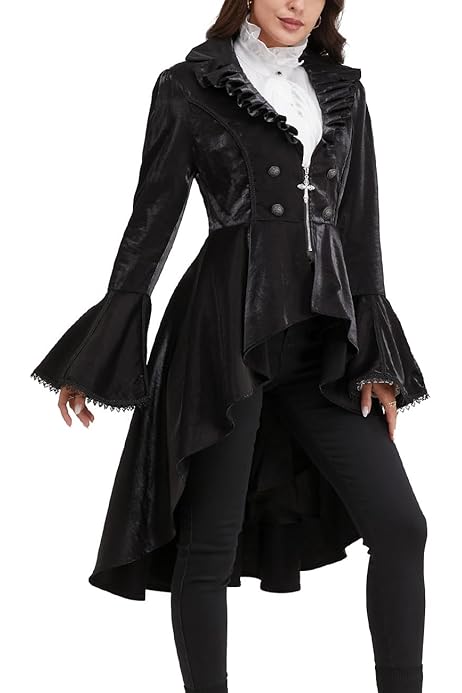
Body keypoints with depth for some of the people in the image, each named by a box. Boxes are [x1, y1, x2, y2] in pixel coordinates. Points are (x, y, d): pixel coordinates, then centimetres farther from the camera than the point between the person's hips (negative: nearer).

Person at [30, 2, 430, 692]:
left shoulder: (342, 91, 14)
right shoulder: (190, 86, 3)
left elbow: (361, 226, 13)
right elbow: (152, 221, 3)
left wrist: (377, 358, 6)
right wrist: (97, 358, 2)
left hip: (324, 336, 4)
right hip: (228, 327, -4)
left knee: (400, 524, -2)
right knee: (211, 541, 0)